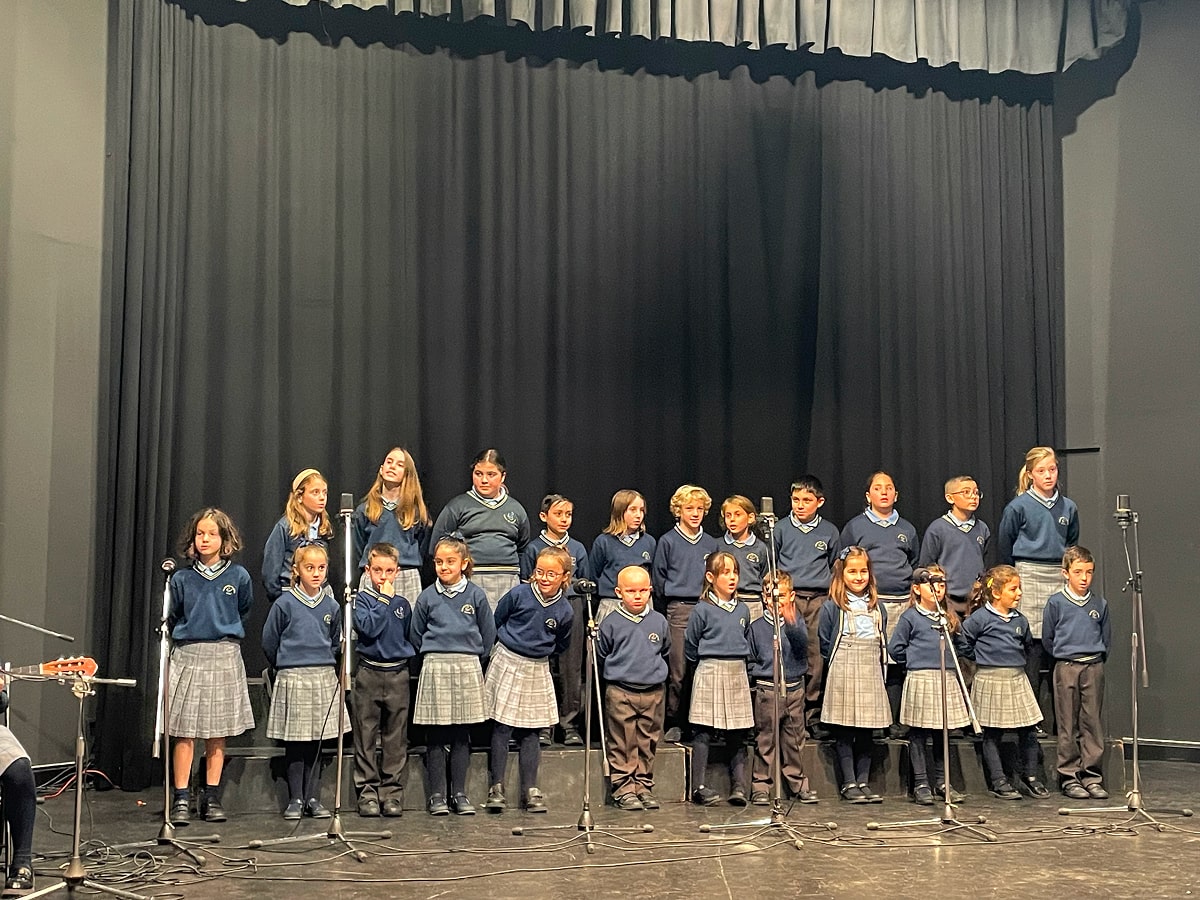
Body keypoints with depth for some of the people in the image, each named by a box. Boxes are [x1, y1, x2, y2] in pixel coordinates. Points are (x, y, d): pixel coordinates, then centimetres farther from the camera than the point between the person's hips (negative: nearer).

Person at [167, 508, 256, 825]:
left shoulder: (238, 577, 1)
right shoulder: (182, 578, 2)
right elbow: (172, 619, 14)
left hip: (224, 658, 0)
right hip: (188, 657, 0)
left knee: (218, 733, 6)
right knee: (185, 733, -2)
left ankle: (212, 798, 14)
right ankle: (180, 799, 4)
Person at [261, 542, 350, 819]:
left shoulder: (331, 606, 5)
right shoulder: (285, 604, -5)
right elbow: (269, 642, 4)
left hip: (324, 679, 3)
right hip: (292, 680, -3)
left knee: (316, 741, 7)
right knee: (295, 743, 1)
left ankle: (313, 798, 14)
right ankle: (295, 799, 9)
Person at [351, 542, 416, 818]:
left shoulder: (403, 603, 10)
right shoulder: (362, 599, 1)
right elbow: (368, 627, -17)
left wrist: (404, 652, 3)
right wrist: (385, 599, -12)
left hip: (398, 674, 3)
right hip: (369, 673, -2)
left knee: (396, 738, 4)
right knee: (366, 736, 1)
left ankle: (392, 791, 10)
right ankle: (367, 792, 6)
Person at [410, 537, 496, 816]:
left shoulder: (475, 595, 2)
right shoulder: (427, 596, 2)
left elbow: (488, 634, 9)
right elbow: (415, 635, 11)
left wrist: (471, 657, 11)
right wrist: (434, 656, 11)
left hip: (468, 668, 1)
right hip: (434, 668, 0)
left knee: (461, 735, 6)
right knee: (436, 735, 2)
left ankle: (459, 793, 13)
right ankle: (436, 795, 9)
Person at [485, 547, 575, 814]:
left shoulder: (564, 611, -4)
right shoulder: (519, 594, -11)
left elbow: (560, 646, 13)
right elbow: (495, 622, 4)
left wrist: (540, 652, 7)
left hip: (538, 670, 2)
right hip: (507, 664, -2)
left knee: (530, 732, 7)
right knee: (501, 728, 0)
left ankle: (530, 790, 13)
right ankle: (496, 788, 7)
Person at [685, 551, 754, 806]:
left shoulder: (742, 609, 10)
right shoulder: (702, 609, -5)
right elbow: (690, 647, 1)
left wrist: (738, 661, 14)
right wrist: (710, 662, 7)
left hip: (738, 674, 5)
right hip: (710, 673, -5)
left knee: (738, 734, 5)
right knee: (703, 732, -4)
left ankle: (739, 786, 9)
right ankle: (699, 787, 0)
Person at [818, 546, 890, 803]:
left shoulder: (877, 607, 12)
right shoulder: (832, 606, -2)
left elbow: (882, 643, 17)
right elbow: (824, 643, 0)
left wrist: (876, 668, 7)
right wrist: (841, 663, -1)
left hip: (871, 674, 4)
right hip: (843, 674, -4)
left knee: (867, 731, 6)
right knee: (844, 731, -2)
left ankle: (863, 781, 12)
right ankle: (848, 783, 3)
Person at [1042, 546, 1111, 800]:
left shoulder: (1099, 604, 6)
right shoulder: (1056, 602, -2)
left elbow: (1106, 638, 17)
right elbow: (1047, 639, 7)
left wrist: (1097, 659, 12)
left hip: (1094, 667, 2)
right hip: (1066, 668, -2)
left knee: (1093, 723, 3)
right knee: (1068, 726, 2)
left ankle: (1092, 776, 9)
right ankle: (1069, 777, 7)